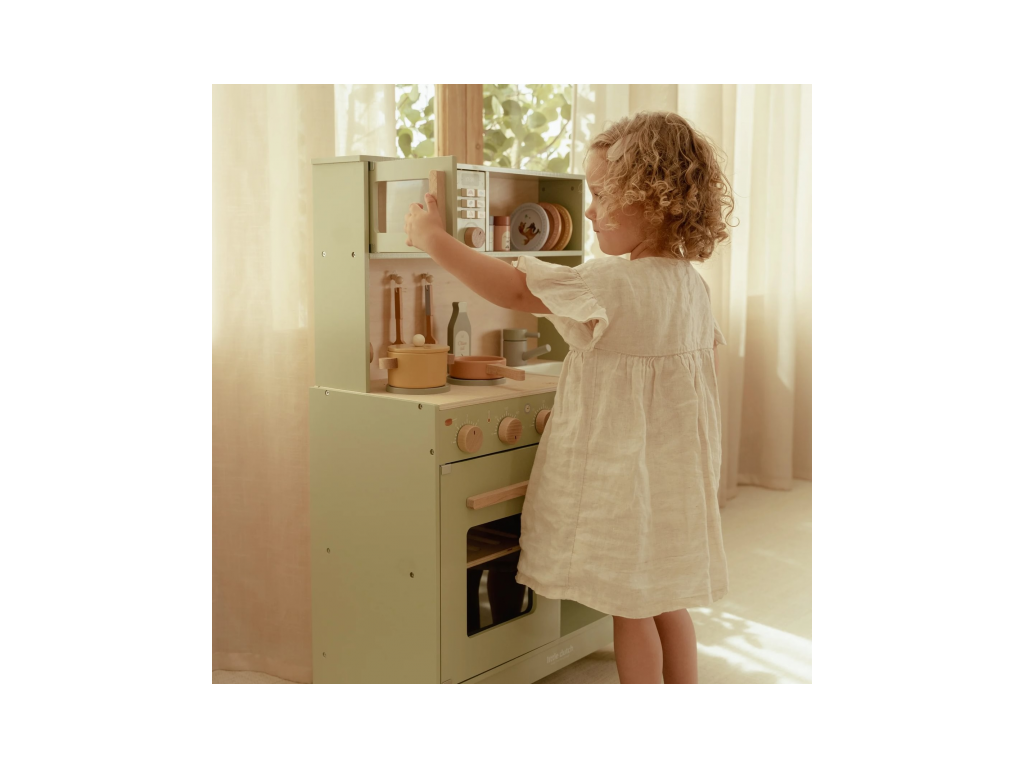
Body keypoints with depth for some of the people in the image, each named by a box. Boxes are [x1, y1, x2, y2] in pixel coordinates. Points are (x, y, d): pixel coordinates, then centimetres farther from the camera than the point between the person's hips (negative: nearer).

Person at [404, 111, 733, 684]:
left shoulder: (613, 284, -24)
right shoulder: (693, 283, 2)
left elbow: (517, 290, -25)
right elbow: (709, 362, 12)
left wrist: (436, 239, -18)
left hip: (624, 472, -8)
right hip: (674, 469, 8)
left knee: (629, 606, 7)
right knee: (667, 603, 20)